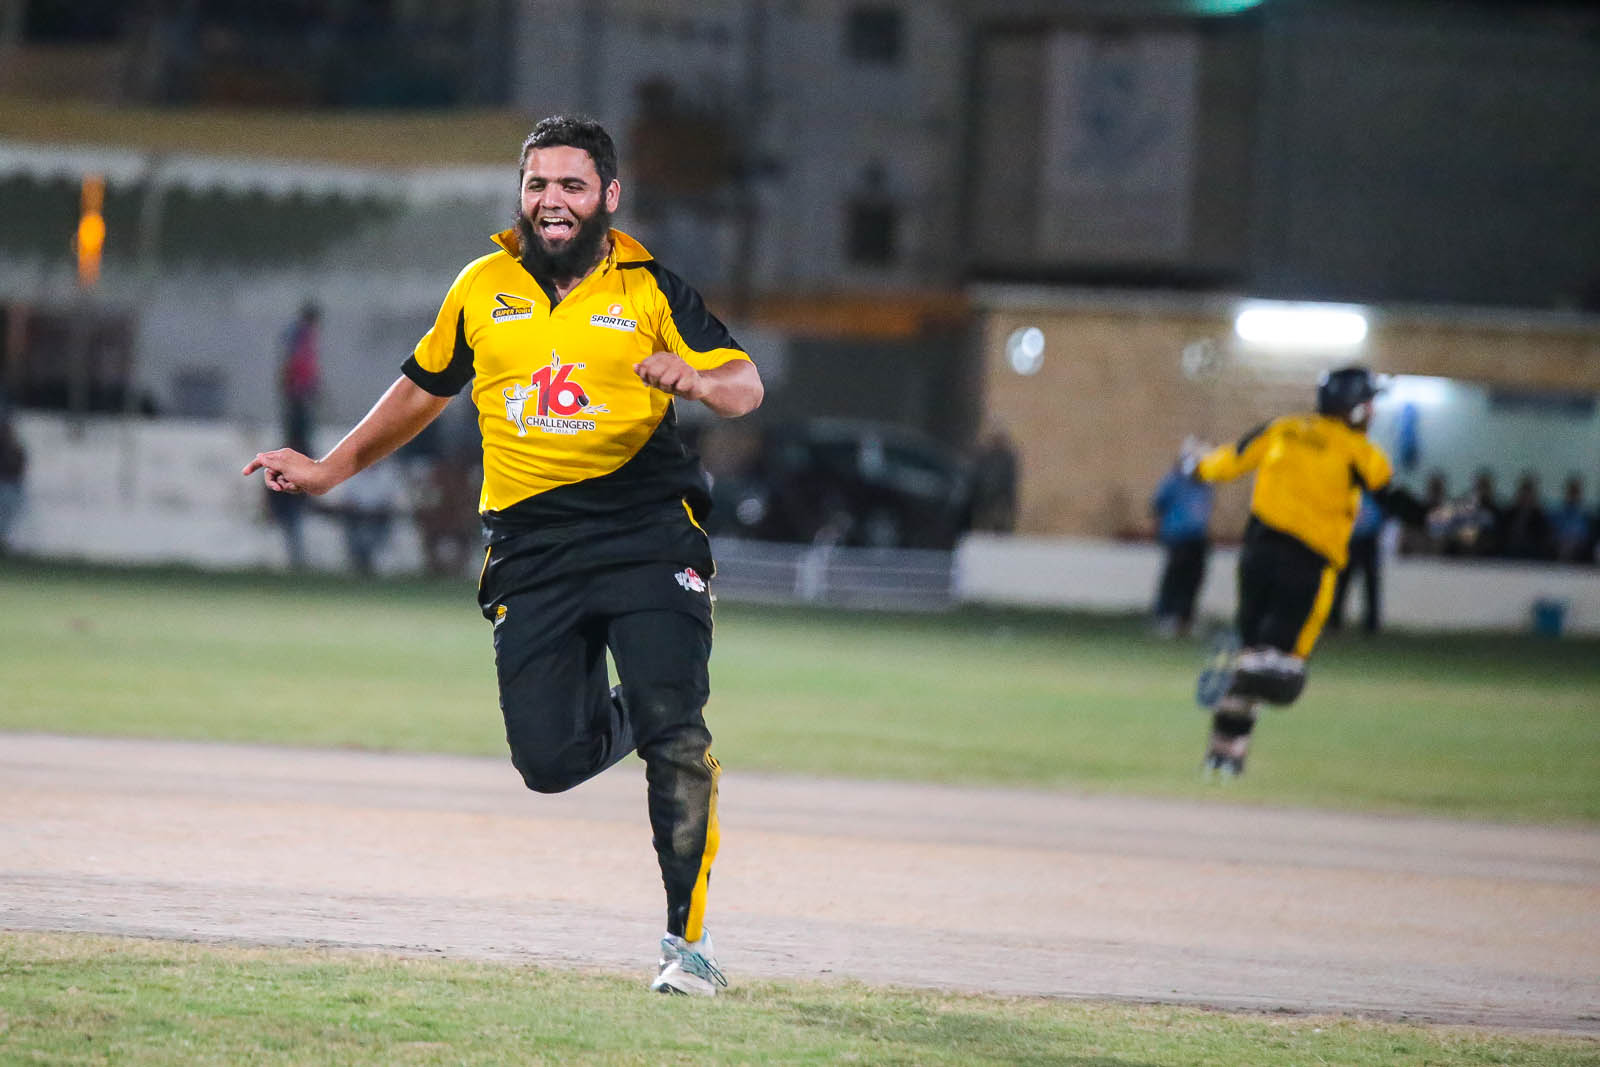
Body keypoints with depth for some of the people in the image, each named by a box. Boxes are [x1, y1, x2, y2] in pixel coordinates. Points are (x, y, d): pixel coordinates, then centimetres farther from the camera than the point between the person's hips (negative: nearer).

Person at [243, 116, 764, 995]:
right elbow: (424, 387, 26)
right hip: (532, 550, 3)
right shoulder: (483, 290, 11)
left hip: (647, 534, -3)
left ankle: (688, 938, -10)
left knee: (672, 724, -18)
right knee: (550, 760, -4)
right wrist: (330, 470, 31)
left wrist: (698, 379, -27)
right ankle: (618, 718, 33)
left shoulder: (649, 291, 3)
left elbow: (746, 387, -4)